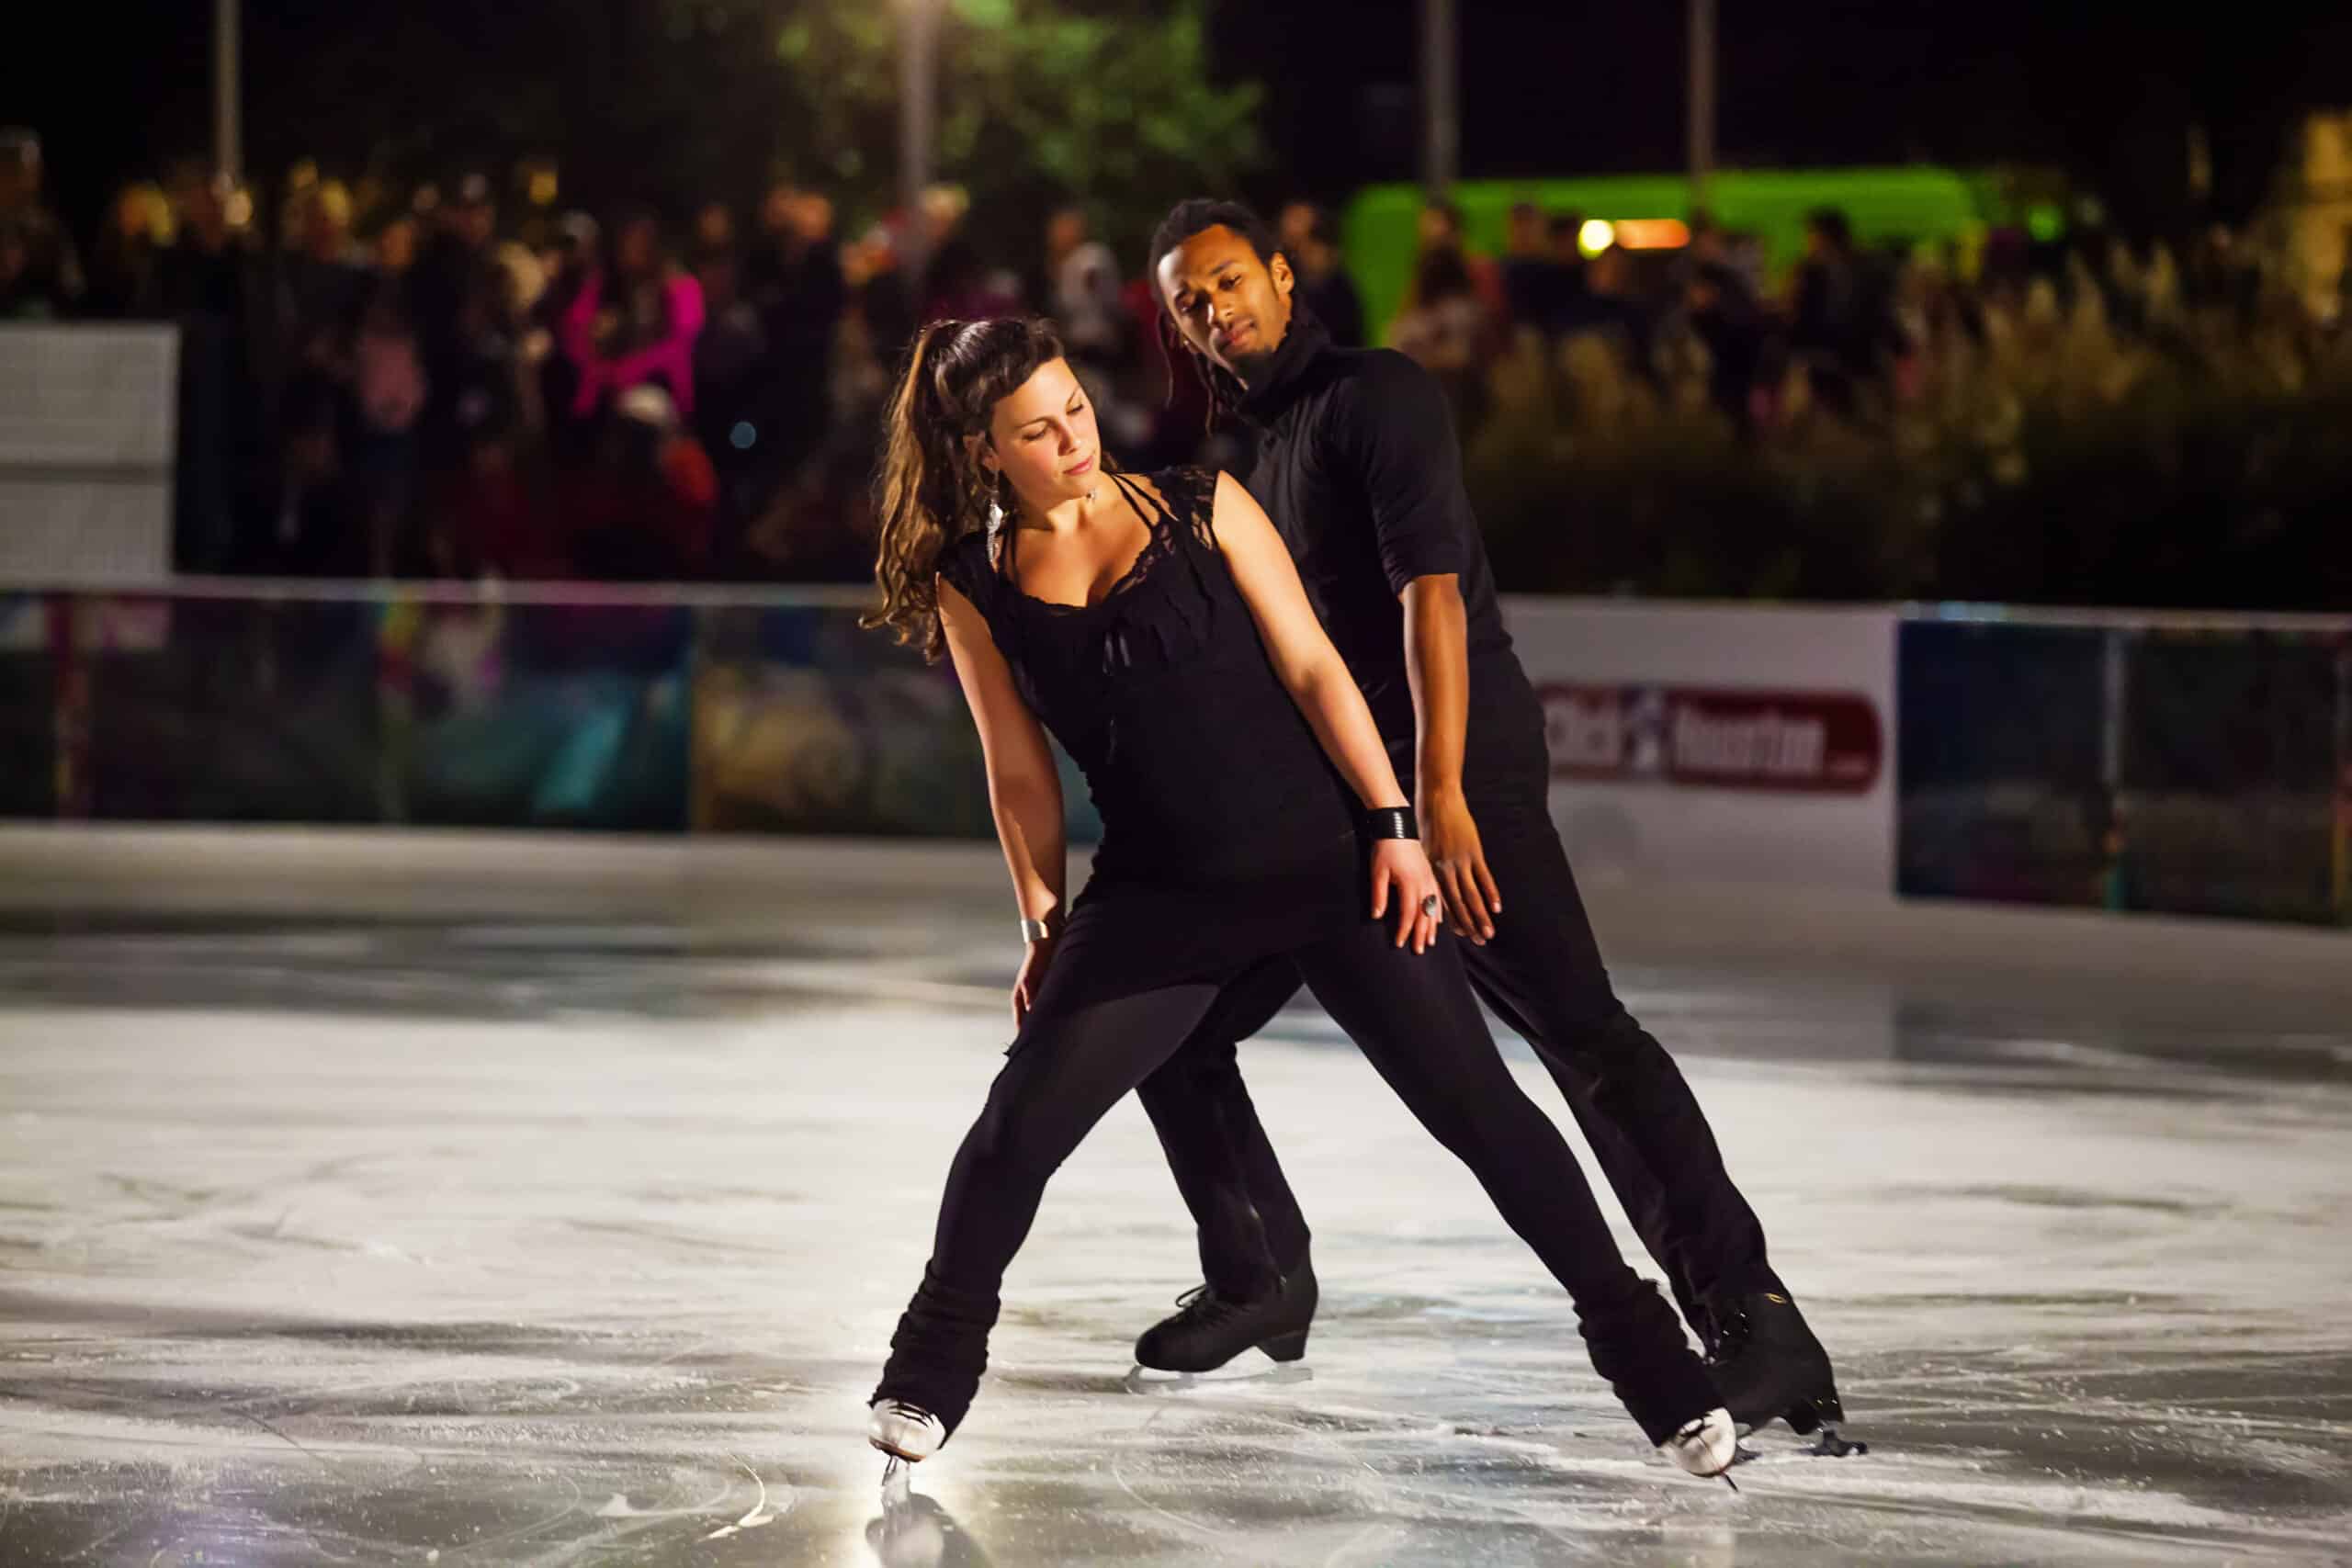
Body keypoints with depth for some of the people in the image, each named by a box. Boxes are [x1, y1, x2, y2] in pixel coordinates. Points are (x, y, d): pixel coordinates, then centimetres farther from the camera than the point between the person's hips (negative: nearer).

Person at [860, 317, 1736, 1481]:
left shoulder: (1202, 509, -1)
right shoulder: (972, 587, 2)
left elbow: (1311, 668, -1)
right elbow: (1020, 771, 10)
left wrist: (1391, 826, -7)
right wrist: (1043, 920, 9)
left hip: (1324, 859, -1)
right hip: (1160, 894, 1)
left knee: (1477, 1106, -4)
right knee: (1020, 1123, -11)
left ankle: (1639, 1349, 7)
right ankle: (931, 1372, 11)